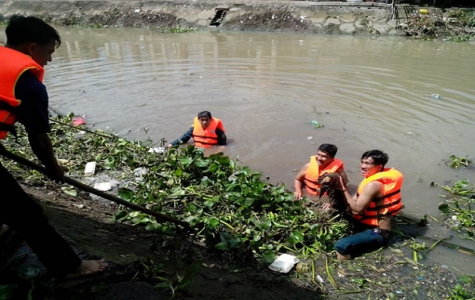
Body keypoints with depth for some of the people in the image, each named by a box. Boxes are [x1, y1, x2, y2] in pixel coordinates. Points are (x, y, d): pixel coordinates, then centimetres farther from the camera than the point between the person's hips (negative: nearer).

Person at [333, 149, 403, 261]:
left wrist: (343, 188, -22)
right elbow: (356, 201, 9)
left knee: (341, 246, -30)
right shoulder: (373, 179, 7)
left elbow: (357, 209, -25)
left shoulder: (373, 185, -23)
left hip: (376, 232, -11)